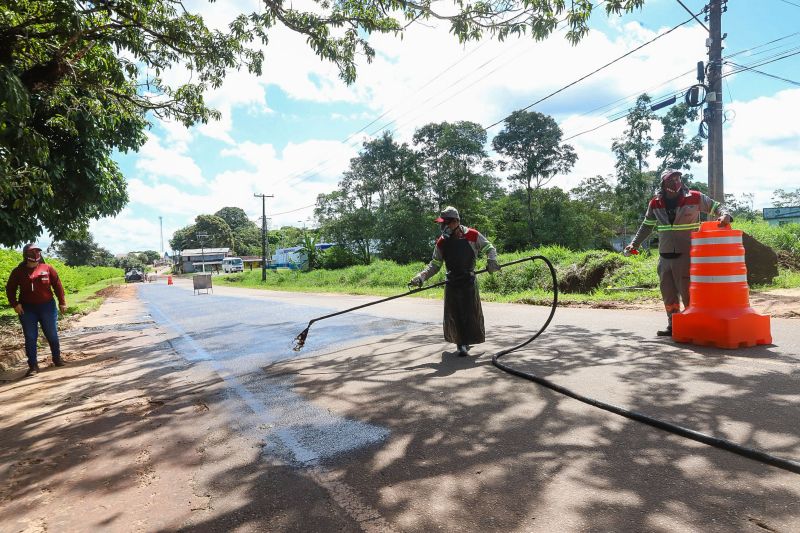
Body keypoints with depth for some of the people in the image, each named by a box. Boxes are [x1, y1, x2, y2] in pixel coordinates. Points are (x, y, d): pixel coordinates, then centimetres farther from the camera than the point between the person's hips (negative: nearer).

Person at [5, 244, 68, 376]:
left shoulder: (47, 268, -1)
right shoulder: (18, 271, 0)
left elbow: (57, 285, 2)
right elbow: (10, 289, 6)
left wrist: (62, 302, 1)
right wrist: (15, 304, -6)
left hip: (47, 307, 0)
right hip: (27, 309, 0)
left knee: (52, 335, 8)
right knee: (30, 338, 2)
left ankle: (57, 358, 27)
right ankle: (33, 365, 8)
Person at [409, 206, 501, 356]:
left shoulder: (473, 235, -7)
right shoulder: (441, 242, 0)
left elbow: (489, 248, 5)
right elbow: (434, 265, 4)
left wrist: (492, 261, -15)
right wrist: (421, 277, -11)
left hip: (469, 282, -2)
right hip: (452, 284, 2)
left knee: (470, 313, -2)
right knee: (453, 314, 3)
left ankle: (464, 342, 9)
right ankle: (461, 342, 18)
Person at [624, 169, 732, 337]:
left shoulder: (695, 198, -3)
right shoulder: (655, 203, 7)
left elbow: (716, 207, 4)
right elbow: (647, 226, 17)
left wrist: (725, 215, -18)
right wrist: (634, 243, 11)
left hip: (686, 255, -4)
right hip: (665, 256, 4)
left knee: (687, 292, -2)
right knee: (668, 293, 11)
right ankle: (672, 326, 23)